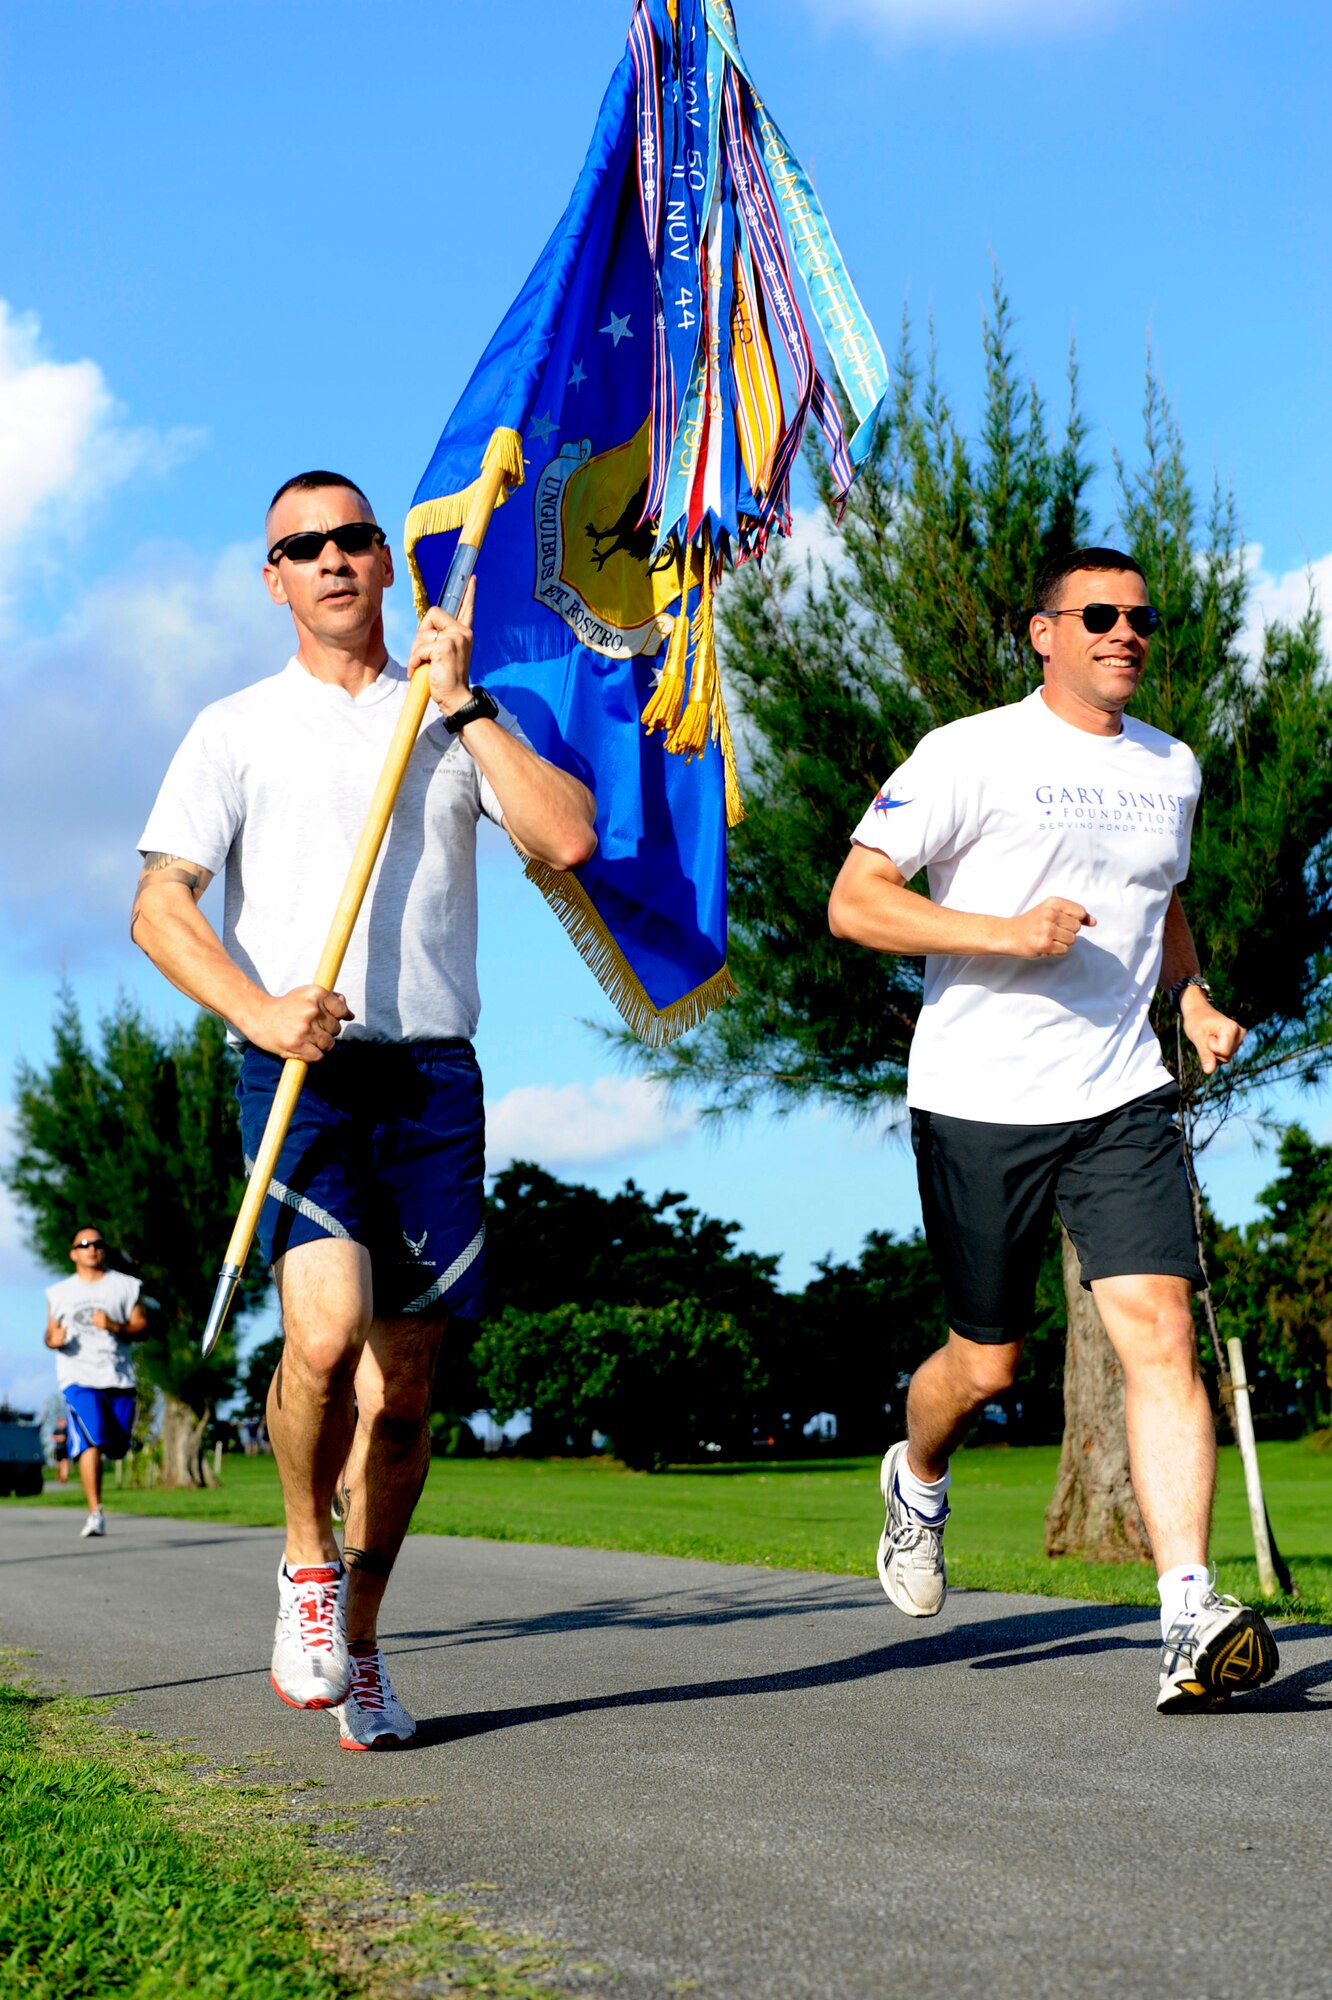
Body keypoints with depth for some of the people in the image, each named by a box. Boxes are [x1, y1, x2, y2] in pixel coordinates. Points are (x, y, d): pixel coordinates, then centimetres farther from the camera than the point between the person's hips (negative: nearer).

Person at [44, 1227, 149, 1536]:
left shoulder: (126, 1286, 10)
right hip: (78, 1378, -1)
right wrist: (53, 1339, -6)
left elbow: (142, 1328, 5)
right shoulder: (59, 1293, 15)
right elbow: (50, 1333, 19)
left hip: (119, 1378, 1)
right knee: (90, 1441, -19)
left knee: (116, 1445, 6)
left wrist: (115, 1327, -15)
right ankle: (95, 1512, -21)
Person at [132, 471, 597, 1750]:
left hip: (431, 1071, 2)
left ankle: (357, 1643, 21)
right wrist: (259, 1010, -16)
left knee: (402, 1382, 3)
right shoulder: (239, 729, 10)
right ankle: (307, 1559, 4)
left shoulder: (458, 723, 15)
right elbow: (158, 907, 0)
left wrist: (463, 706, -3)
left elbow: (567, 839, -1)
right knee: (325, 1328, -23)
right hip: (298, 1071, -2)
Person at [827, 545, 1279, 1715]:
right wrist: (1003, 932, -21)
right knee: (988, 1361, 8)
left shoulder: (1172, 769, 13)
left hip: (1122, 1098, 4)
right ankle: (918, 1484, 42)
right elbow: (854, 902, -10)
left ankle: (1191, 1617, -17)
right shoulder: (972, 756, -6)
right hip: (980, 1102, -3)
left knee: (1162, 1333, -13)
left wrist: (1194, 999, 11)